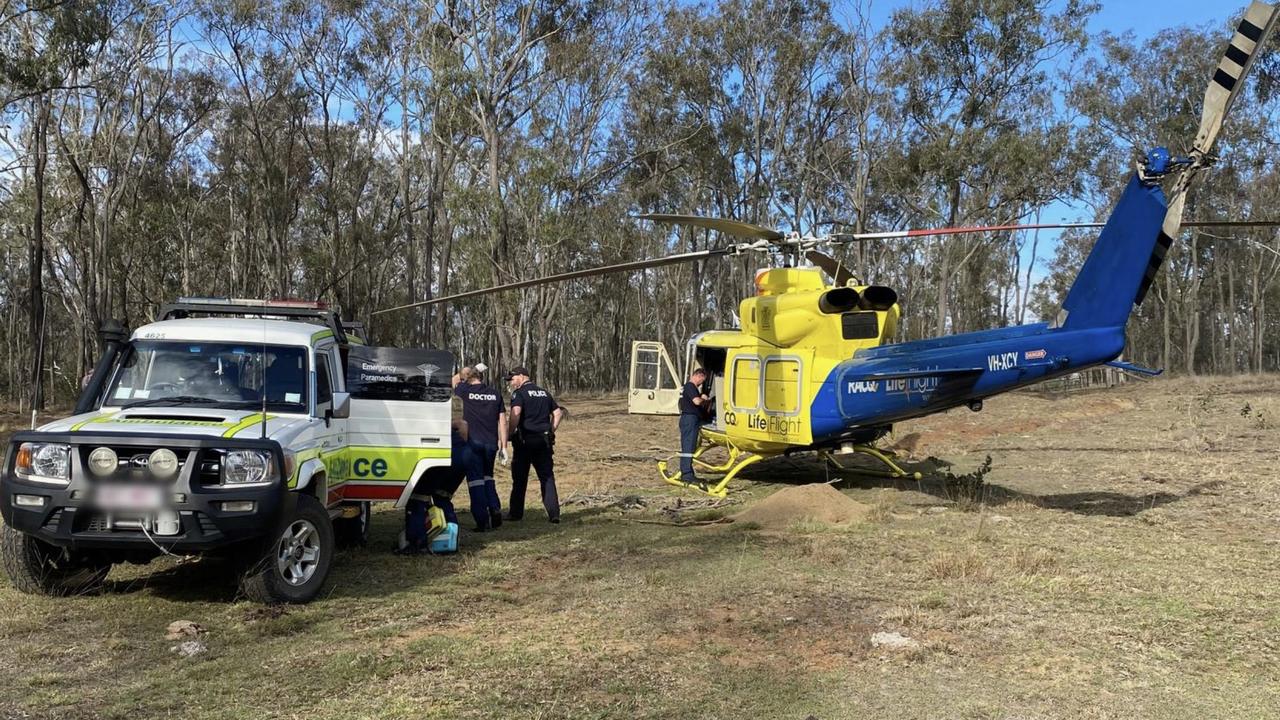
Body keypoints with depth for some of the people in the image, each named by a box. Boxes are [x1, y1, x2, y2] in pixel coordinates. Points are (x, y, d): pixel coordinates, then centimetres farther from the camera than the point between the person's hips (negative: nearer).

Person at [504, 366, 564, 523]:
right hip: (544, 440, 5)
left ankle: (515, 512, 14)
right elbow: (558, 412, 14)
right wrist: (551, 431, 14)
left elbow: (516, 413, -22)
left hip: (525, 440, -5)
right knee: (547, 476, 5)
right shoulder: (544, 393, 16)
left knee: (520, 478, 7)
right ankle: (554, 513, -2)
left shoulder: (519, 393, -6)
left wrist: (511, 432, -12)